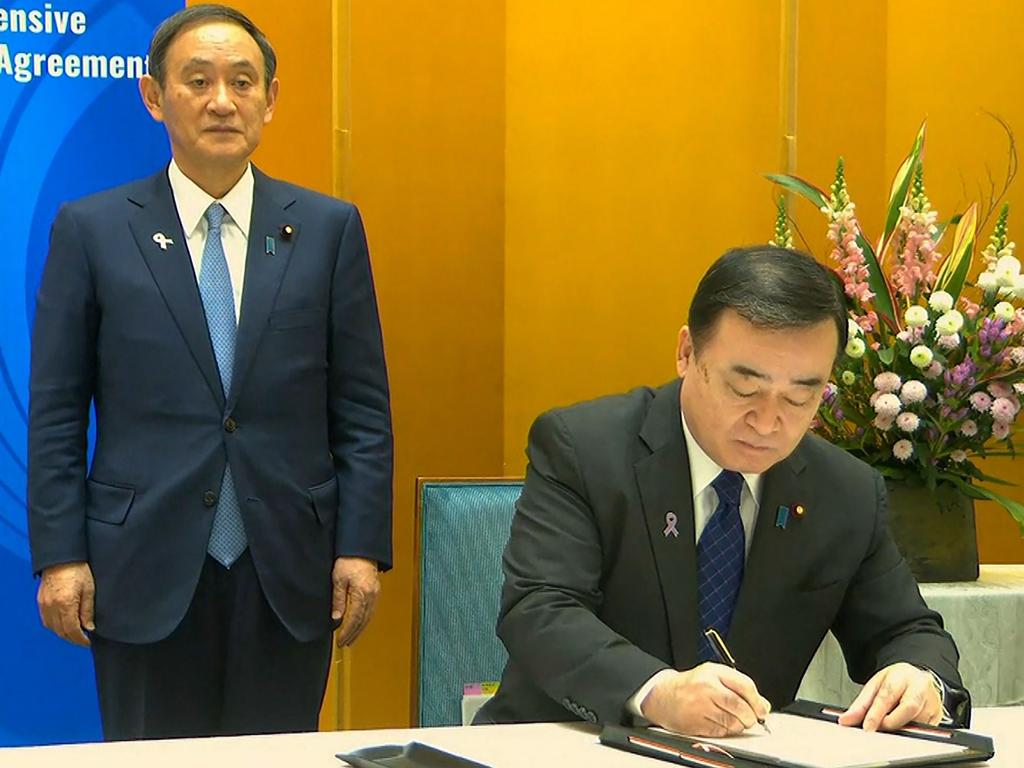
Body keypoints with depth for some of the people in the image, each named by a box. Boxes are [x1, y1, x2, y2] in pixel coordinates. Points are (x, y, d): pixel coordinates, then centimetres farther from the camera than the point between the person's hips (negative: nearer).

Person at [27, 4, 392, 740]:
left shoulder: (330, 229, 5)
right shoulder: (91, 231, 2)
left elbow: (362, 408, 5)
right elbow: (56, 411, 2)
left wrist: (363, 547, -2)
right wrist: (60, 556, -4)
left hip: (289, 576, 1)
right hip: (145, 572, -1)